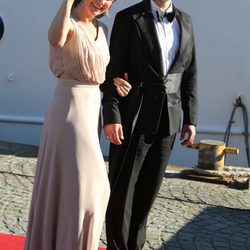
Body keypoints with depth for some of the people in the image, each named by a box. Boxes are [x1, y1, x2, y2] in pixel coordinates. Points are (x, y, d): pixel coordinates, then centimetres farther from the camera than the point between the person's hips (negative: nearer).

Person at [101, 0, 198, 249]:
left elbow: (189, 73, 12)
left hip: (168, 119, 4)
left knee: (149, 187, 9)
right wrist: (111, 116, -14)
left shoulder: (185, 21, 11)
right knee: (122, 188, 2)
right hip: (134, 117, -4)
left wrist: (190, 118, 7)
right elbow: (113, 71, -6)